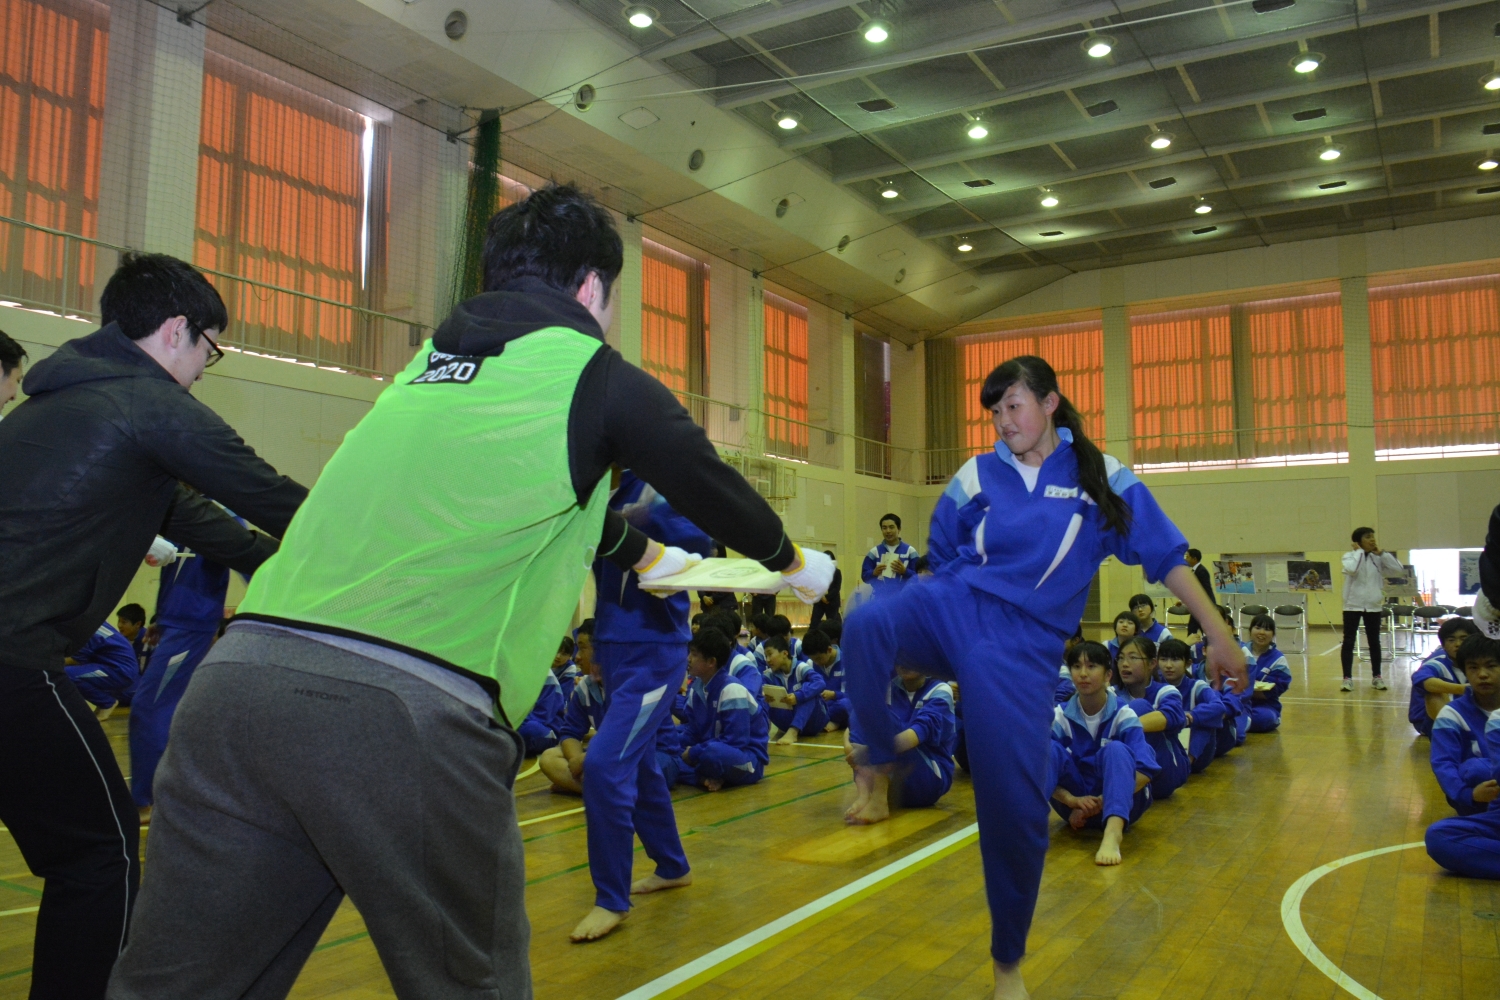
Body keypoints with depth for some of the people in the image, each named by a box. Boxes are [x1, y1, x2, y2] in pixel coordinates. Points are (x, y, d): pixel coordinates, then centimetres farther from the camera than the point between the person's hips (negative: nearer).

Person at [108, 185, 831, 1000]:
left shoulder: (428, 367, 25)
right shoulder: (598, 378, 8)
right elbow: (715, 488, 21)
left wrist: (647, 555, 55)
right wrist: (793, 563, 42)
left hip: (238, 677, 6)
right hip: (412, 712, -6)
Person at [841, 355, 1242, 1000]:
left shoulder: (1102, 478, 5)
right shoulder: (977, 476, 7)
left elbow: (1166, 556, 8)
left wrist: (1218, 633, 5)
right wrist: (932, 650, 15)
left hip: (1021, 646, -1)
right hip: (954, 610, 1)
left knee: (1017, 807, -2)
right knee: (865, 625, -35)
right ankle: (880, 761, -12)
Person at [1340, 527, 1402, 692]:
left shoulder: (1378, 558, 4)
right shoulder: (1350, 556, -5)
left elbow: (1398, 568, -8)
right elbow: (1351, 569, -27)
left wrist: (1381, 552, -7)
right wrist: (1359, 551, -14)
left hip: (1373, 605, 3)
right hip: (1353, 605, -3)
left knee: (1374, 642, 10)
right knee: (1349, 642, -1)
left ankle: (1377, 677, 20)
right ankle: (1347, 678, 3)